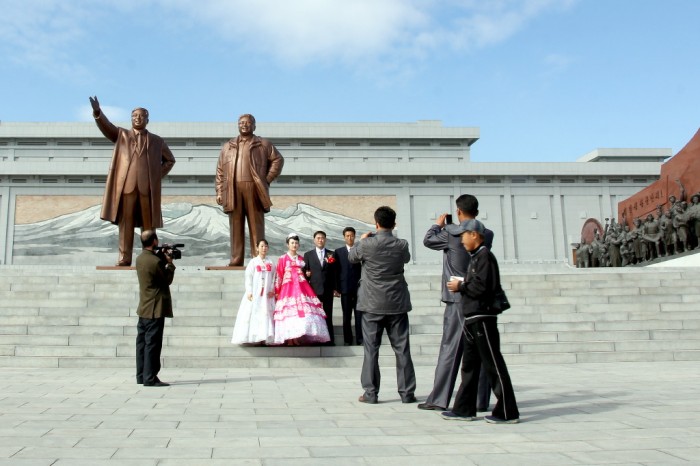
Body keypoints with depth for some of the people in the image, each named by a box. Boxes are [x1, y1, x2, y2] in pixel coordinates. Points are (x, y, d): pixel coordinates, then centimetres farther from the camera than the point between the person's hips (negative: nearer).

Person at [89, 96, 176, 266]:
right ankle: (124, 257, 0)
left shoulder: (157, 141, 16)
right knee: (126, 223, -1)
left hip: (147, 187, 0)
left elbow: (170, 160, 22)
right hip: (126, 185, 0)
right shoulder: (121, 135, 15)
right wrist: (97, 112, -21)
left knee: (148, 224, 0)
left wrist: (158, 176, 8)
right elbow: (106, 126, -2)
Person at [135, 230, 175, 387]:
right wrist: (170, 263, 1)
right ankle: (150, 378, -3)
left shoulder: (140, 258, 8)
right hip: (155, 309, -9)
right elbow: (168, 279, -10)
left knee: (142, 342, 12)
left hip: (143, 309, 9)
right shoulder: (155, 261, -20)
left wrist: (163, 259, 8)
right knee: (152, 343, -5)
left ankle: (141, 376, 19)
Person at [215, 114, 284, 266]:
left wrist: (267, 179, 0)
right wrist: (219, 192, 6)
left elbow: (278, 159, 8)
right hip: (233, 191, 3)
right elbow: (220, 171, 15)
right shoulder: (227, 146, 19)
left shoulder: (263, 144, 11)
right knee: (236, 226, 2)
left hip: (254, 190, -2)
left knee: (256, 226, -2)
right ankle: (236, 260, 5)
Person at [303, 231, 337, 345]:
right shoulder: (308, 255, 8)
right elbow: (305, 271, 7)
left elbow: (335, 272, 8)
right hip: (313, 289, 0)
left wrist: (335, 288, 2)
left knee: (328, 316, 5)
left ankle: (330, 340, 9)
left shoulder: (332, 254, 8)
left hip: (328, 290, 0)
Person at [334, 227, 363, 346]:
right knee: (346, 316, 4)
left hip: (359, 287, -1)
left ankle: (360, 339, 4)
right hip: (345, 288, 1)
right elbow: (336, 271, 5)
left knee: (359, 315, -1)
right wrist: (336, 287, -1)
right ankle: (347, 340, 8)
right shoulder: (338, 251, 9)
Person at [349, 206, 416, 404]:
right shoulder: (402, 245, -4)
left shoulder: (366, 244, -11)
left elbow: (351, 257, 9)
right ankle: (407, 392, 10)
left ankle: (370, 393, 6)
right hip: (397, 304, 2)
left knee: (371, 349, 4)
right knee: (402, 348, 6)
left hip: (372, 304, -2)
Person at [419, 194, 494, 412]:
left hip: (458, 299, -4)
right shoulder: (487, 235, 2)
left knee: (449, 349, 1)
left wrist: (438, 224, 22)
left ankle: (439, 399, 4)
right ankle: (481, 401, 11)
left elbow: (428, 240, 4)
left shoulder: (451, 233, -10)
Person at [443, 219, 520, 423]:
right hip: (472, 319, 10)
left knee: (493, 365, -5)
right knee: (469, 366, 12)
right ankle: (464, 409, 19)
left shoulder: (485, 256, -12)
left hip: (482, 318, -10)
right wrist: (462, 285, 3)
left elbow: (482, 287, -22)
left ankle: (507, 412, 2)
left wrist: (460, 286, -10)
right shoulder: (474, 257, 18)